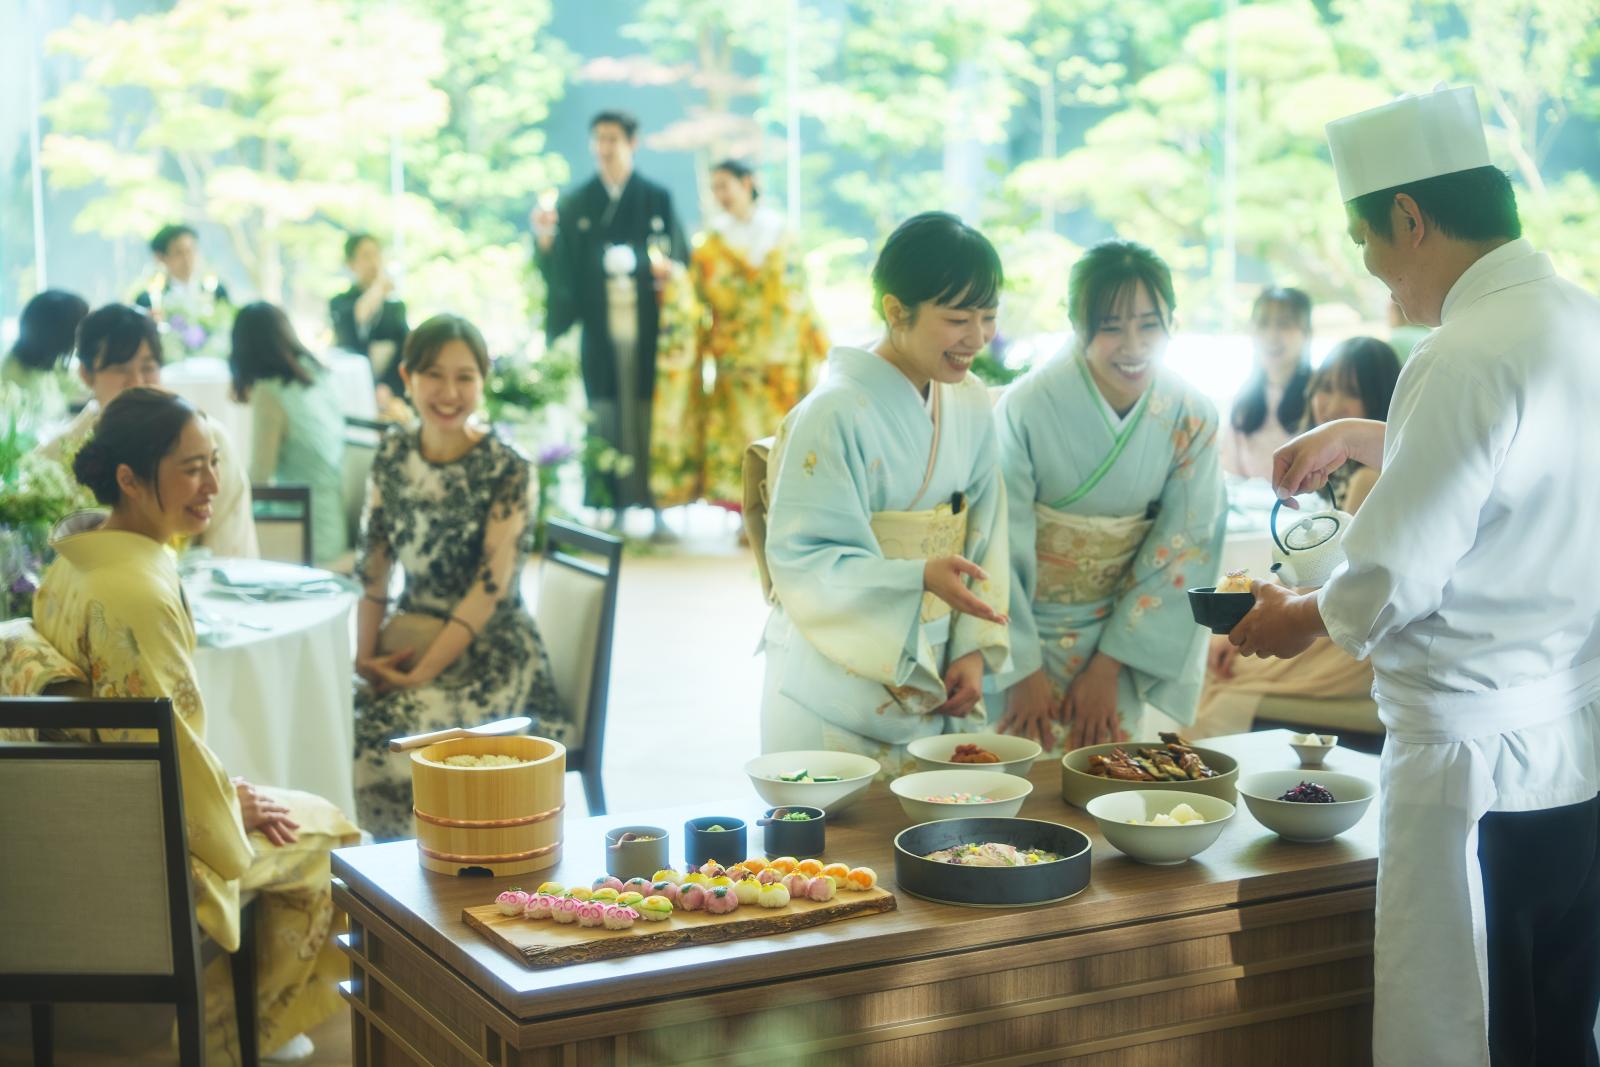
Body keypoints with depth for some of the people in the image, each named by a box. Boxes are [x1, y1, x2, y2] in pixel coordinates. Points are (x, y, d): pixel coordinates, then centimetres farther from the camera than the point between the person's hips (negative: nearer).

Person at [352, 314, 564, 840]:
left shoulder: (507, 469, -9)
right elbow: (372, 564, 10)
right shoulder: (393, 454, 7)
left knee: (393, 738, -30)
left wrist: (421, 674, -18)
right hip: (406, 634, 5)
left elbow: (491, 587, -14)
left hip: (489, 653, -5)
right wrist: (365, 654, -2)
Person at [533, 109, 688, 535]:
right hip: (600, 332, 0)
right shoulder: (574, 203, 10)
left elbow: (679, 257, 7)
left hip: (647, 329, 0)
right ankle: (608, 507, 2)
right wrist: (544, 238, -16)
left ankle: (655, 505, 3)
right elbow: (560, 268, 2)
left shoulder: (657, 199, 9)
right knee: (605, 419, -2)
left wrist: (665, 268, -13)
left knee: (650, 418, -2)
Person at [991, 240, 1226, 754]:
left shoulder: (1192, 417, -11)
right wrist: (1024, 669, -10)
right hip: (1026, 631, -3)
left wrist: (1108, 667, -8)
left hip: (1123, 634, 3)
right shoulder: (1027, 408, -21)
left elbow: (1183, 552, -6)